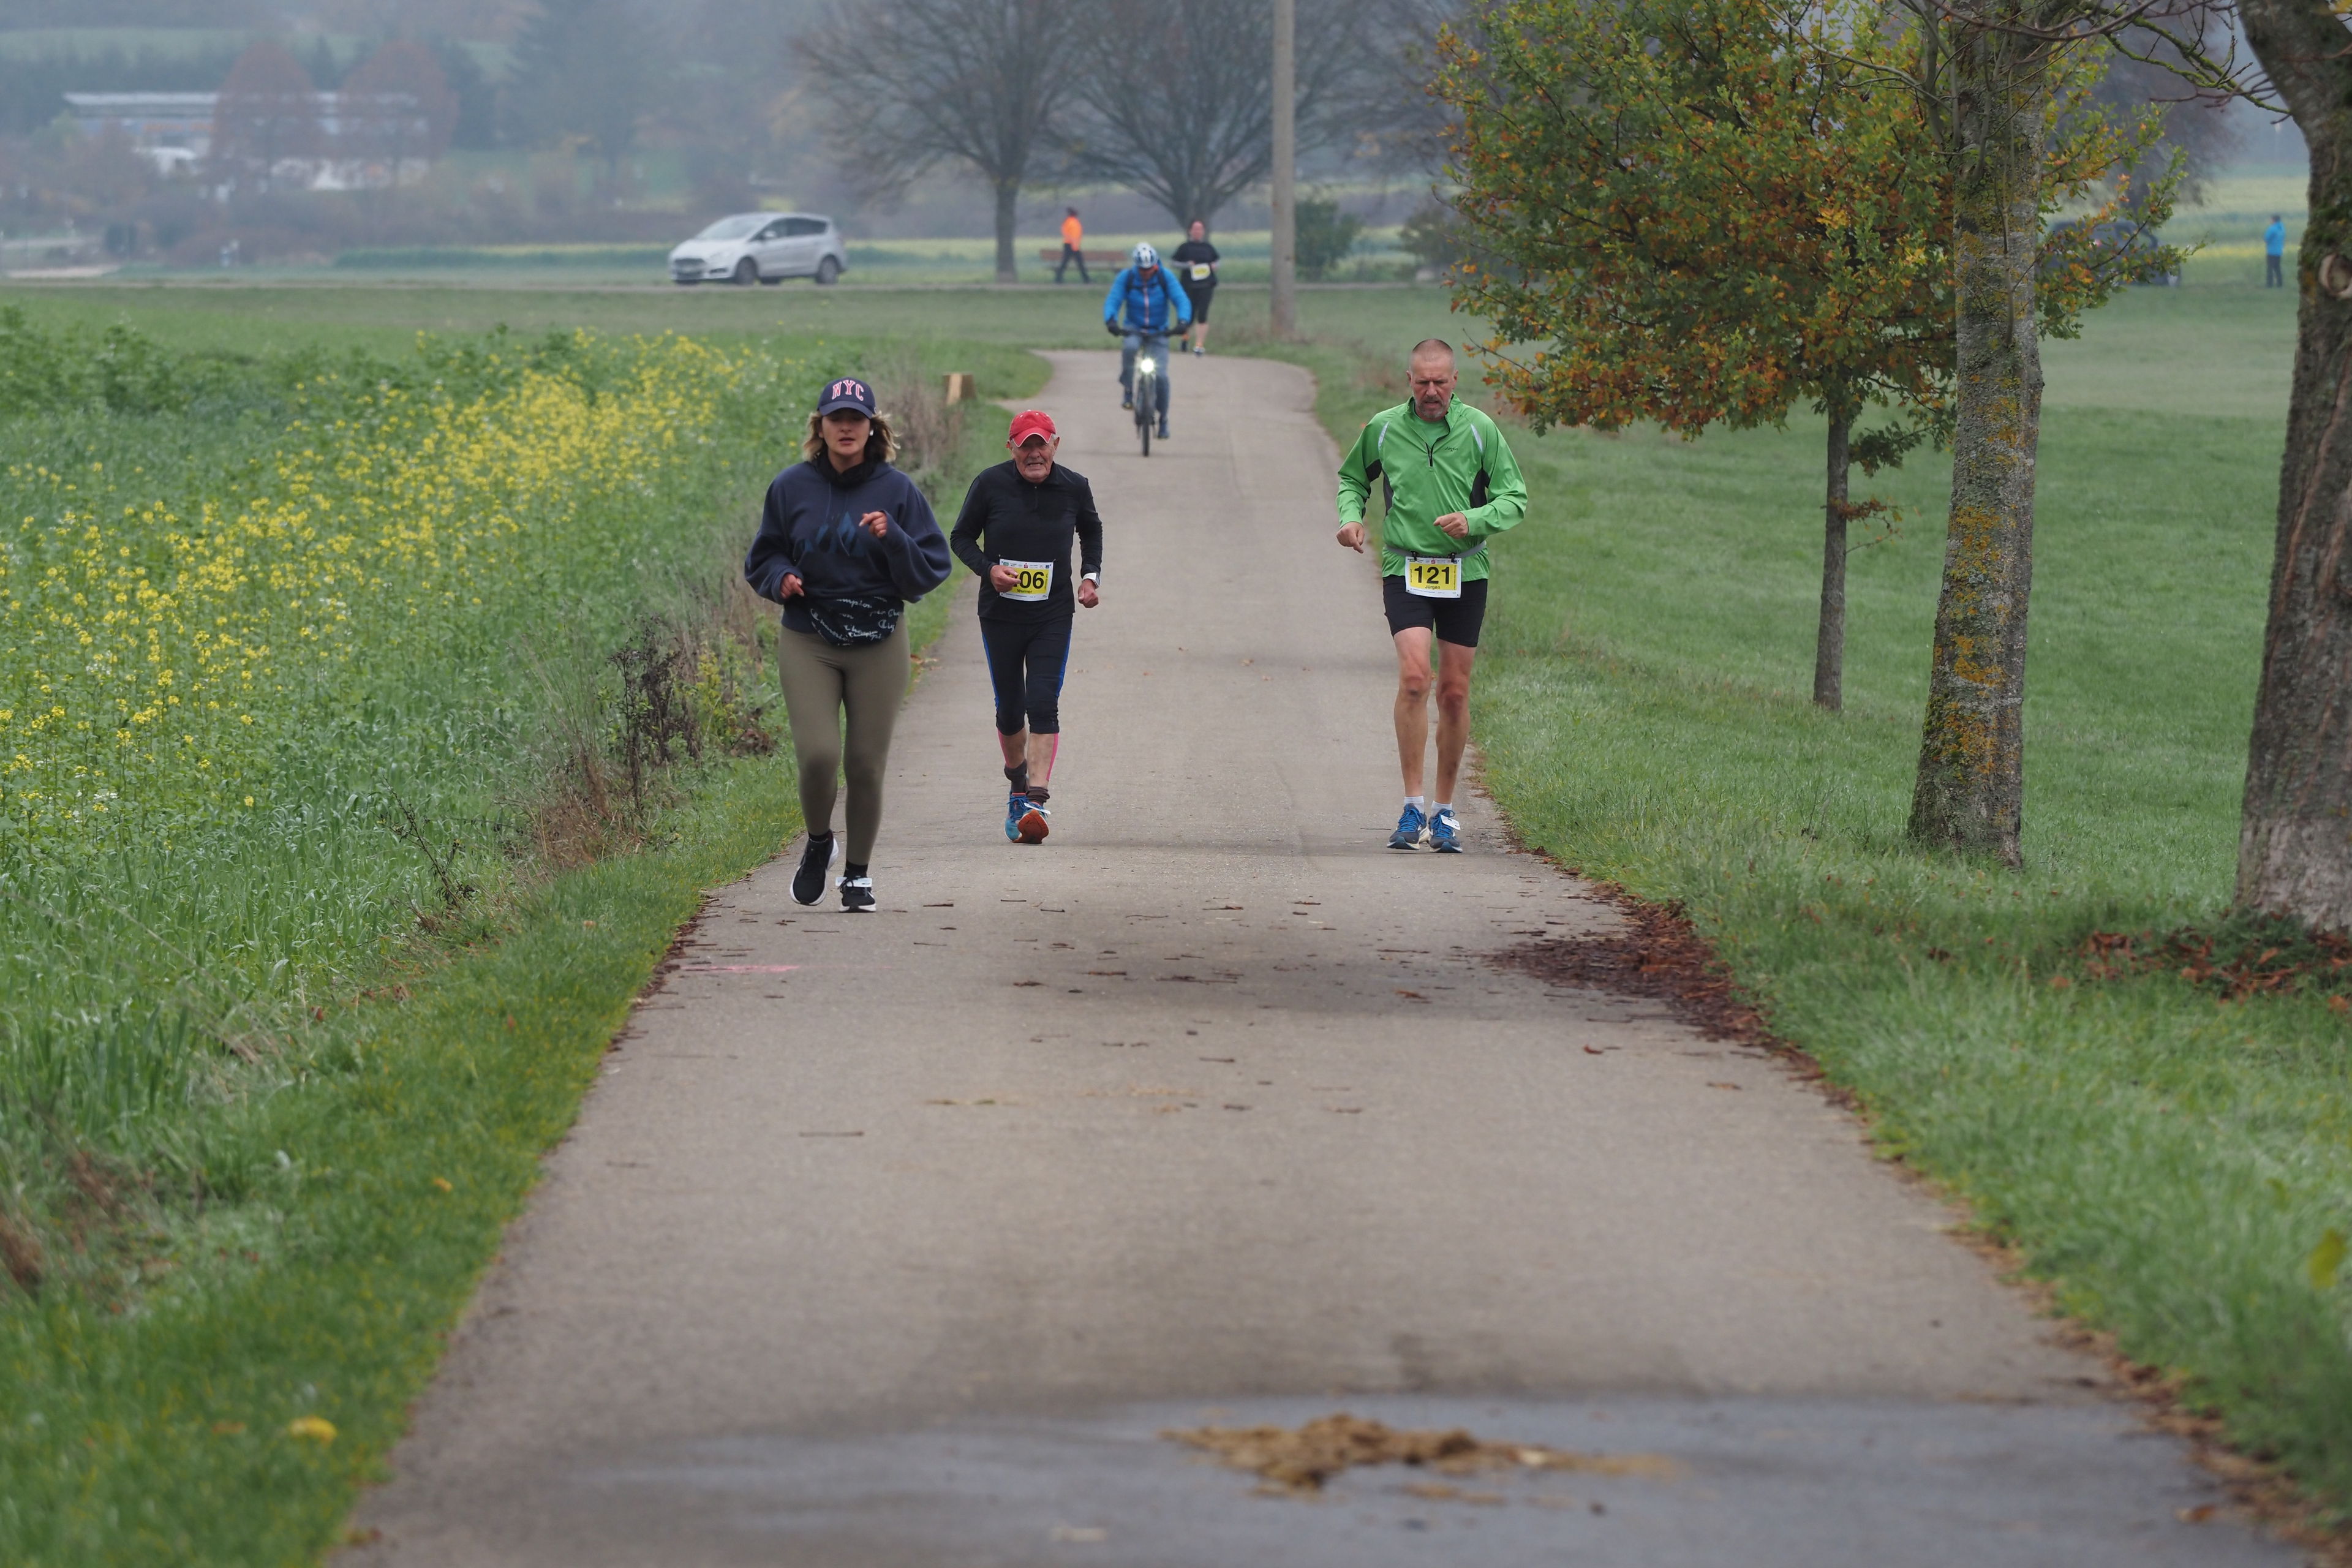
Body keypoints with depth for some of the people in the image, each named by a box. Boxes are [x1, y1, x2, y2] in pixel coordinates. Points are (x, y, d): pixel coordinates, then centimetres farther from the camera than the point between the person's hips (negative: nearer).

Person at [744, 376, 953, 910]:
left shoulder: (897, 491, -1)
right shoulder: (791, 488, 1)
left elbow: (931, 570, -2)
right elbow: (762, 559, 12)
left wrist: (892, 540, -20)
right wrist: (781, 578, -10)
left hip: (878, 643, 0)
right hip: (807, 640, 0)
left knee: (866, 764, 3)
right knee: (818, 754, -15)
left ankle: (859, 871, 22)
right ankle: (818, 842, 15)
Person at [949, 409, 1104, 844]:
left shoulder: (1074, 488, -1)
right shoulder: (991, 485, -7)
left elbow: (1092, 531, 19)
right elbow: (961, 537, 2)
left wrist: (1090, 576, 5)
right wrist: (988, 569, -16)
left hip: (1053, 616, 0)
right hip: (1000, 613, 0)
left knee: (1043, 704, -14)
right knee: (1010, 707, 9)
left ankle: (1037, 800, -19)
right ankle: (1017, 780, 36)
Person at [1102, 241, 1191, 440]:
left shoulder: (1165, 277, -11)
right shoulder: (1126, 278, -11)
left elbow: (1181, 300, -17)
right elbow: (1112, 300, -18)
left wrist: (1183, 321, -36)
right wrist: (1111, 320, -38)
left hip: (1159, 331, 0)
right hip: (1134, 329, 0)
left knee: (1161, 375, -10)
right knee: (1129, 347, -37)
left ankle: (1163, 421, 6)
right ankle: (1127, 392, -21)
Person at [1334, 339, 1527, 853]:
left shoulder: (1479, 430, -1)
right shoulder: (1383, 429, 1)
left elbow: (1515, 498, 1)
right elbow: (1352, 477, 20)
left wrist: (1474, 520, -17)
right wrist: (1351, 515, 0)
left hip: (1465, 574, 1)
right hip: (1405, 570, -1)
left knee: (1454, 692, 5)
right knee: (1414, 676, -19)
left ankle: (1445, 811, 18)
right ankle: (1413, 805, -14)